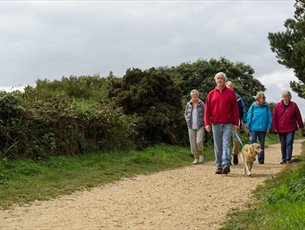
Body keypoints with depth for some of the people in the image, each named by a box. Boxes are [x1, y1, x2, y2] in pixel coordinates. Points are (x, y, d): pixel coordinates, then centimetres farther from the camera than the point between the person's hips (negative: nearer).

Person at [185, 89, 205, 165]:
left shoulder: (201, 104, -3)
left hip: (200, 126, -3)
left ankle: (201, 154, 10)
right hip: (191, 127, 3)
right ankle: (196, 159, 11)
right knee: (193, 143, 3)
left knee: (199, 141, -15)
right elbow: (186, 114, 18)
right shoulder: (188, 104, 5)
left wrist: (203, 122, -4)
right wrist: (188, 121, 7)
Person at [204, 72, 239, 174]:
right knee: (217, 146, 7)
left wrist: (236, 123, -1)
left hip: (227, 124, -2)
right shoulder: (211, 94, 9)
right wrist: (207, 123, -1)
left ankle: (226, 165, -19)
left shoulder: (230, 93, 4)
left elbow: (235, 109, 4)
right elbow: (207, 110, 8)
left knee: (226, 144, -11)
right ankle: (219, 166, 13)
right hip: (215, 124, 3)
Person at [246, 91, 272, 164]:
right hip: (254, 128, -1)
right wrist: (248, 126, -2)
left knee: (262, 145, 10)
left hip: (263, 128, 2)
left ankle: (261, 159, 19)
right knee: (252, 143, -4)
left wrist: (269, 127, -2)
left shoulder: (266, 106, -1)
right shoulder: (253, 106, -4)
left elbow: (269, 117, 2)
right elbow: (249, 116, 1)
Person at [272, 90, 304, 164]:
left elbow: (298, 116, 4)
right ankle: (284, 159, 18)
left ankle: (288, 159, -8)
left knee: (289, 143, -8)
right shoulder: (278, 106, 0)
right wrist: (275, 128, -4)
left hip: (291, 129, -2)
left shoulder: (294, 105, 0)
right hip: (281, 129, 2)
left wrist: (301, 127, 6)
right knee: (283, 145, 9)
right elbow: (274, 117, 0)